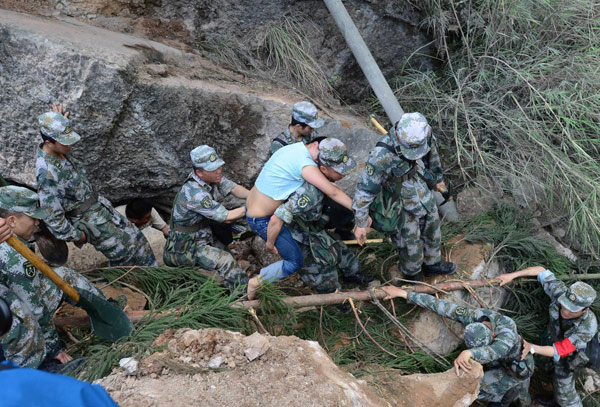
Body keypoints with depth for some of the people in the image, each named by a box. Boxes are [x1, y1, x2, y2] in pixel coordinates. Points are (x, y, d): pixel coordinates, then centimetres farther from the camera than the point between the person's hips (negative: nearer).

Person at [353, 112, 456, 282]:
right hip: (403, 207, -6)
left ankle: (432, 264, 56)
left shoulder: (423, 133, -21)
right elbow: (366, 188, -28)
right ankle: (412, 275, 46)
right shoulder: (382, 155, -39)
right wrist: (360, 223, -21)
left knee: (432, 233, 27)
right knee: (411, 247, 15)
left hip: (424, 196, 6)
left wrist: (438, 178, 20)